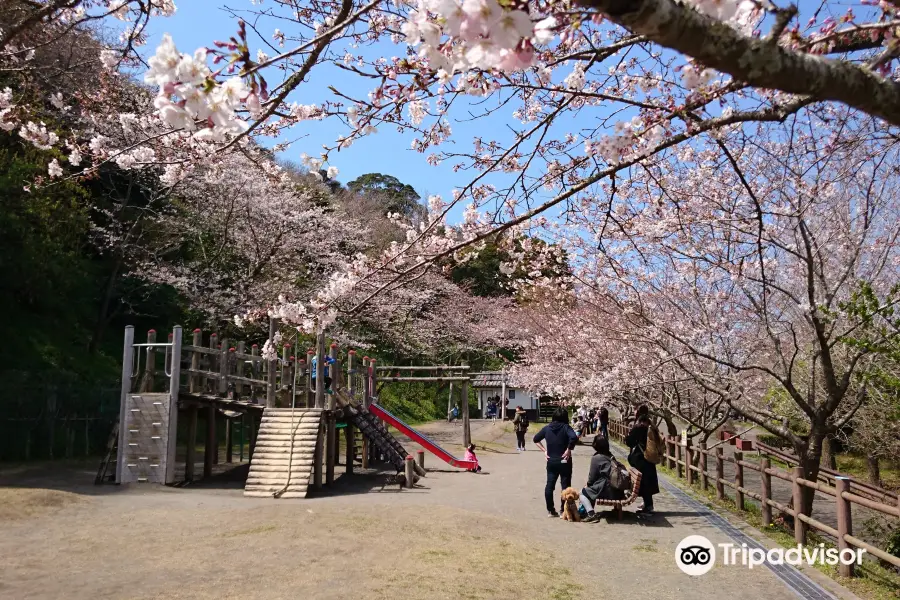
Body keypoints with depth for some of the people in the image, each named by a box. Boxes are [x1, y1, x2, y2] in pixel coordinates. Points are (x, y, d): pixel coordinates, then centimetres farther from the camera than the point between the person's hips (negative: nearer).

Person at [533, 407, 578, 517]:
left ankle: (550, 510, 14)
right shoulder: (565, 427, -11)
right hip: (564, 461, -4)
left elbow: (536, 439, 10)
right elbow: (574, 438, -28)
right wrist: (568, 450, -17)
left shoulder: (547, 428, 3)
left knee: (549, 485, 10)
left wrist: (544, 450, 9)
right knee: (565, 486, 5)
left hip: (551, 461, 4)